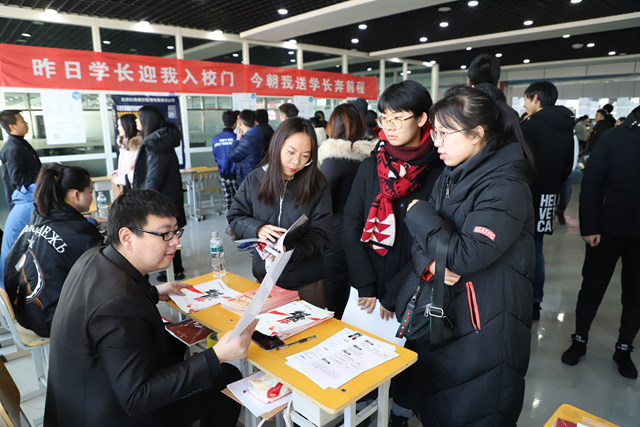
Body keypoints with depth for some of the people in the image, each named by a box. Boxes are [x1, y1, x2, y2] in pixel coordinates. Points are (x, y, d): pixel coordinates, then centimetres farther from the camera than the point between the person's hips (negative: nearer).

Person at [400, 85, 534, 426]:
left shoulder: (506, 189, -20)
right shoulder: (451, 177, 5)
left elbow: (466, 255, -27)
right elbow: (421, 243, 6)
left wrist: (419, 213, -15)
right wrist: (430, 262, -17)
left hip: (483, 331, -7)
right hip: (439, 317, 7)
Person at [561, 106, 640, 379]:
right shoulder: (614, 138, -5)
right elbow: (590, 184, -7)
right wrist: (589, 227, -12)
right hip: (607, 231, -2)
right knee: (592, 288, 9)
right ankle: (579, 340, 27)